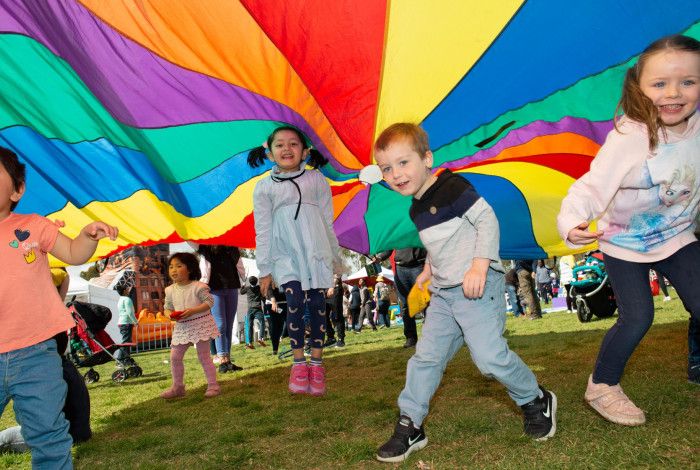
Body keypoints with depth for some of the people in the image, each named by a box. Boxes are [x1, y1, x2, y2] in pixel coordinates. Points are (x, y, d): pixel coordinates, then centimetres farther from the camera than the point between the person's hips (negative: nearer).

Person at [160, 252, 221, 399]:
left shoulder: (198, 287, -13)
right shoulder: (170, 290, 4)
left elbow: (209, 302, -14)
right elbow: (167, 308, 11)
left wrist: (192, 311, -24)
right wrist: (170, 314, -13)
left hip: (200, 324, -6)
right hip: (182, 327, 6)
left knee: (203, 355, -1)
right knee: (174, 356, 6)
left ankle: (213, 385, 9)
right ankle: (177, 387, 22)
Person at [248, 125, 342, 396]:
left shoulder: (316, 180, 7)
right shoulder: (264, 187, 6)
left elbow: (328, 221, 10)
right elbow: (262, 229, 5)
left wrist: (335, 257, 12)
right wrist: (264, 268, 3)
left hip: (316, 250, 1)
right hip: (285, 253, 0)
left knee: (317, 304, 0)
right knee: (295, 302, -12)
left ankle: (317, 362, 11)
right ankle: (298, 361, 2)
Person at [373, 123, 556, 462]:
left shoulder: (452, 187, -12)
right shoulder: (416, 209, 14)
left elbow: (487, 220, -18)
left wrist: (479, 266, -25)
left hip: (477, 286, -8)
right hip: (443, 293, 9)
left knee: (489, 355, -11)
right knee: (425, 356, 7)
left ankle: (537, 401, 18)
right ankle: (409, 427, 17)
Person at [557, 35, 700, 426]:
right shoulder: (628, 140, -28)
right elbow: (593, 186, -34)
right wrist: (572, 221, -50)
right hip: (626, 244, -5)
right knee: (637, 318, -3)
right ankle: (602, 387, 18)